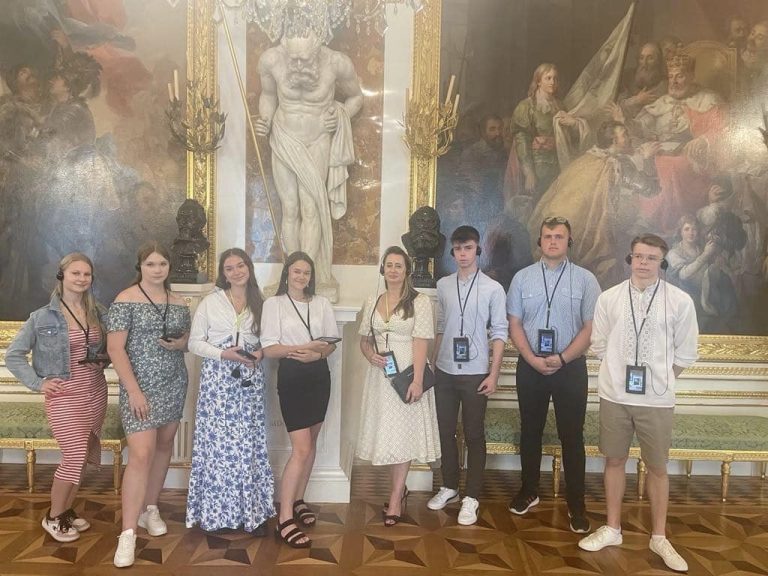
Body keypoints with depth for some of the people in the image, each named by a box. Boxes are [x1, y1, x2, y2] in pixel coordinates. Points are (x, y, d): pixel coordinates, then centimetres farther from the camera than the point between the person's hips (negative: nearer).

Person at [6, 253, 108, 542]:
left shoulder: (99, 312, 3)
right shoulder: (42, 317, -8)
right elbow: (13, 355, -2)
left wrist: (103, 361, -2)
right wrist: (38, 382, -9)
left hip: (95, 393, 5)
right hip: (64, 395, -5)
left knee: (82, 456, 12)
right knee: (74, 457, -6)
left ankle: (67, 510, 31)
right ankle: (53, 517, 16)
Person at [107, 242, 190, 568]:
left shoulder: (178, 303, 8)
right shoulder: (126, 300, -9)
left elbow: (188, 337, 20)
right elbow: (115, 349, -13)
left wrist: (181, 343, -5)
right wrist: (134, 390, -18)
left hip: (174, 385, 6)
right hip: (140, 387, -6)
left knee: (164, 446, 13)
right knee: (141, 455, -12)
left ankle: (150, 509, 31)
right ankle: (128, 532, -4)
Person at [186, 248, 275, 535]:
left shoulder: (259, 303, 9)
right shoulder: (211, 301, 2)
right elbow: (194, 342, 1)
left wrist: (261, 352, -6)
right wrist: (223, 354, -13)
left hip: (250, 380, 2)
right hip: (217, 379, -2)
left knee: (249, 444, 3)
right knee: (217, 442, -2)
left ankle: (253, 511, 14)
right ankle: (216, 511, 13)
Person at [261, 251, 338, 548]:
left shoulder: (322, 303, 9)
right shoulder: (273, 303, -2)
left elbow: (332, 343, 7)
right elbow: (269, 348, -9)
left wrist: (317, 354, -14)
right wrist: (300, 348, -21)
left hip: (319, 375, 5)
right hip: (291, 377, -5)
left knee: (310, 443, 14)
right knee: (301, 449, -11)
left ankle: (298, 501, 32)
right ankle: (284, 520, -3)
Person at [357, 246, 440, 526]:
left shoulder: (420, 301, -6)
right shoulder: (372, 303, 9)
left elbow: (421, 342, -12)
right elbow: (364, 339, 16)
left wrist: (417, 380, -18)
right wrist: (370, 355, -6)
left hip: (407, 374, -5)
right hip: (380, 375, 5)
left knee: (403, 434, 0)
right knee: (385, 433, 11)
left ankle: (395, 500, 9)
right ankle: (399, 489, 31)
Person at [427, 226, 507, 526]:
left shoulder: (493, 288, -6)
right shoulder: (443, 285, 5)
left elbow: (499, 333, -6)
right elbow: (440, 328, 11)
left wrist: (494, 374, -11)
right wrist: (432, 365, 11)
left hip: (475, 373, -4)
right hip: (444, 371, 4)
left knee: (474, 435, 5)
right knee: (446, 431, 14)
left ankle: (471, 497, 18)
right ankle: (449, 486, 32)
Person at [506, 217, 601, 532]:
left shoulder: (585, 279, -2)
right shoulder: (522, 278, 3)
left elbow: (591, 327, -5)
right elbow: (514, 325, 1)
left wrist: (561, 359, -14)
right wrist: (533, 359, -11)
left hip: (571, 367, -2)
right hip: (530, 367, 2)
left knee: (572, 436, 4)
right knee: (530, 431, 13)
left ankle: (576, 504, 17)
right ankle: (529, 491, 30)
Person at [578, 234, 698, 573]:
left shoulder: (680, 301, -4)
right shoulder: (609, 298, 0)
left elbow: (685, 353, 3)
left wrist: (659, 379, 4)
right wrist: (618, 372, 5)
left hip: (656, 399, -1)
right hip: (614, 395, 1)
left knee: (658, 468, 10)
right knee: (614, 460, 13)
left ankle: (659, 538, 27)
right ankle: (612, 529, 29)